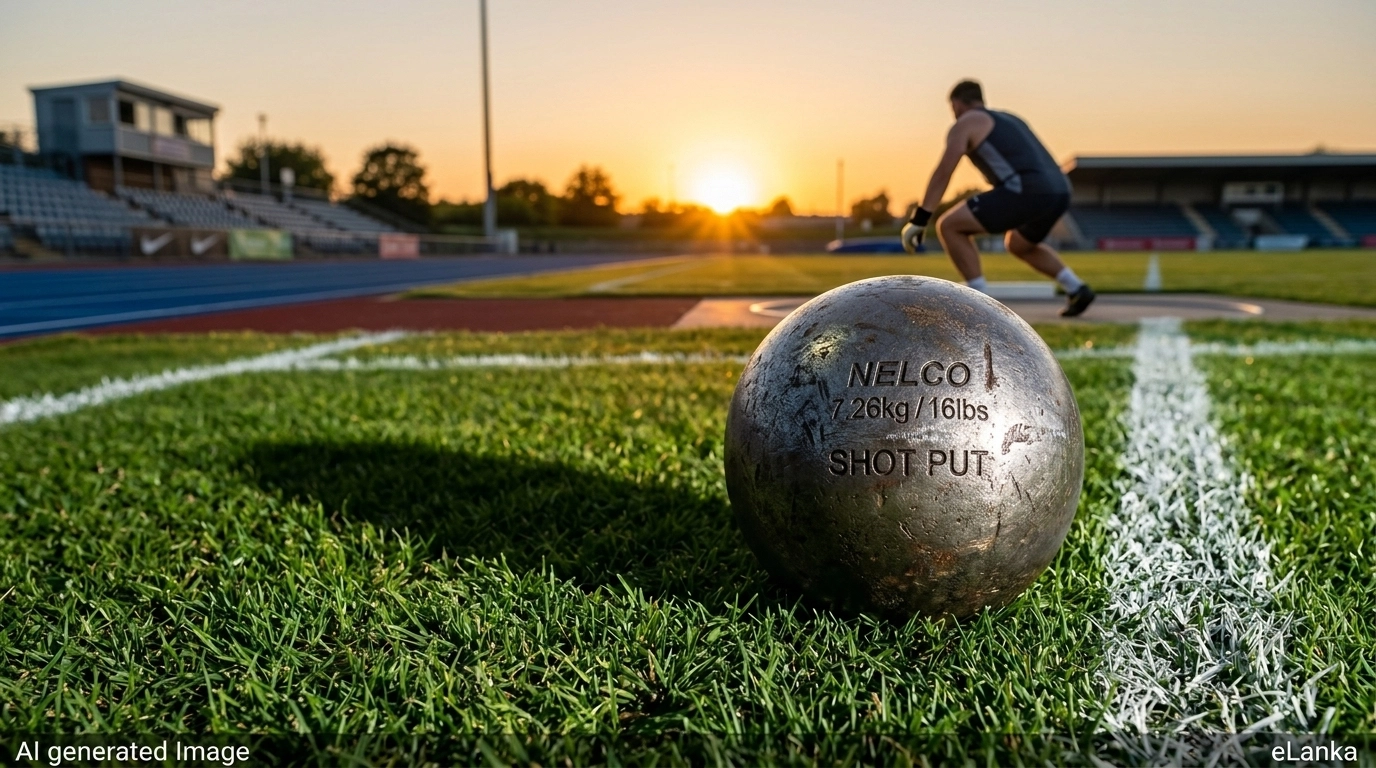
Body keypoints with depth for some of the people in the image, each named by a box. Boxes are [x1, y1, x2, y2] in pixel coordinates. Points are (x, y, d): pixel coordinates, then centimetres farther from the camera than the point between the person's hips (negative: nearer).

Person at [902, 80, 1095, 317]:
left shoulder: (965, 123, 9)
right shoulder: (1010, 119, 32)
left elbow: (942, 174, -1)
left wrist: (918, 220, -2)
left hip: (1028, 191, -8)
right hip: (1060, 192, 8)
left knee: (948, 226, 1)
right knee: (1019, 244, 34)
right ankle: (1076, 289, 20)